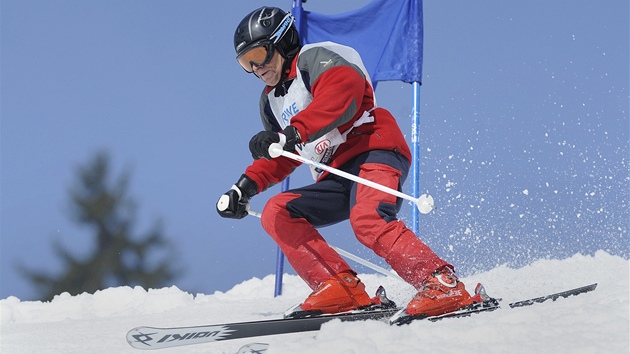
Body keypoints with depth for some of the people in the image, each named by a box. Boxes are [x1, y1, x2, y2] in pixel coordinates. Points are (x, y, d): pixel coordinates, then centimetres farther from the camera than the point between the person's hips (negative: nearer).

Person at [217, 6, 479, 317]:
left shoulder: (315, 58, 0)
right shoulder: (271, 101, 27)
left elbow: (342, 95, -22)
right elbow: (281, 159, 34)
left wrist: (291, 133, -33)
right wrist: (245, 187, 17)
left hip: (373, 150, -9)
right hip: (335, 179, 9)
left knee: (367, 220, -35)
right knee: (276, 212, -9)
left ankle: (444, 286, -36)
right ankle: (341, 288, -20)